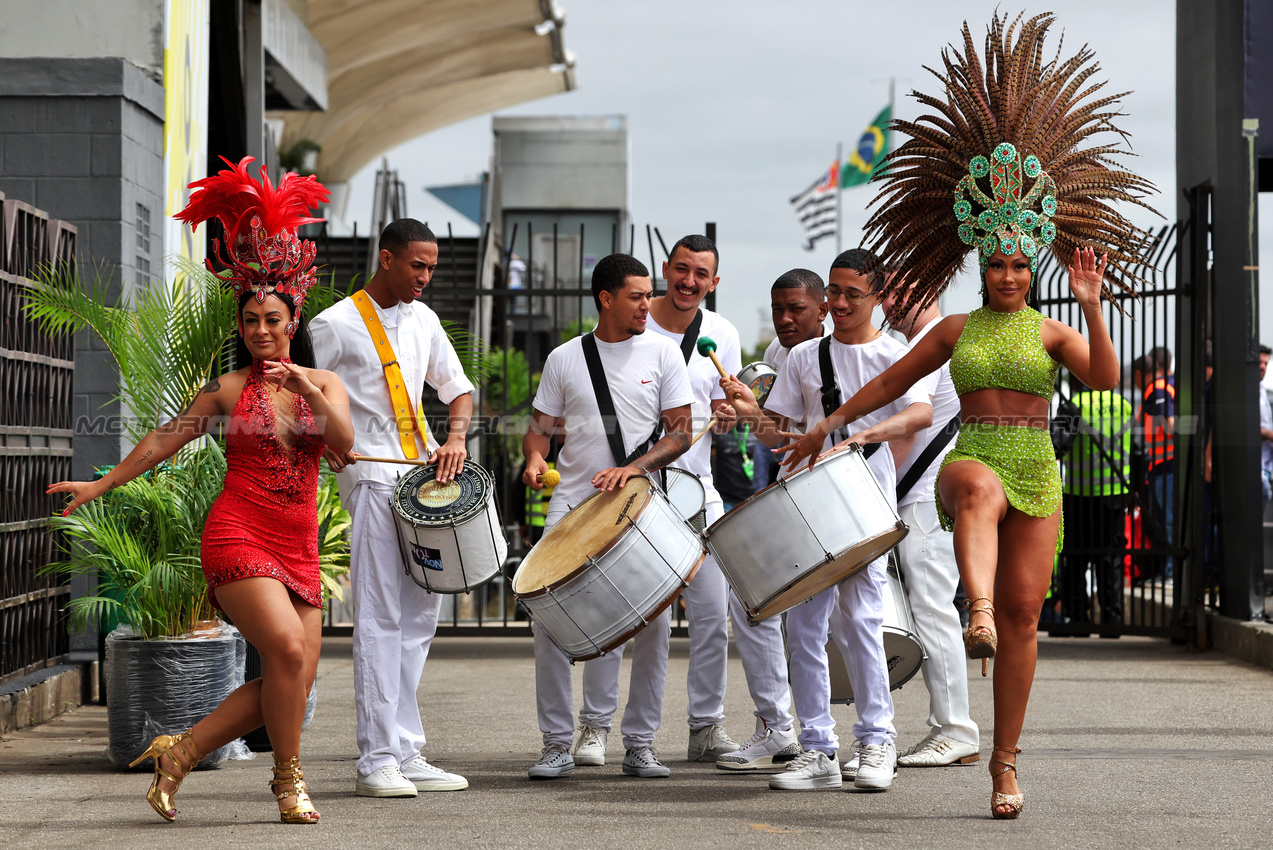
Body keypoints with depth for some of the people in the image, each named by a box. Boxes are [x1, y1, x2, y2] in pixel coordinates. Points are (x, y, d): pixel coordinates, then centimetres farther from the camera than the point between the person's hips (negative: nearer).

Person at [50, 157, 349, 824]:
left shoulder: (324, 384, 11)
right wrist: (102, 484, 14)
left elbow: (345, 442, -6)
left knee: (293, 680, -2)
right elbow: (165, 439, 12)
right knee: (287, 652, -21)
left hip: (297, 546, 4)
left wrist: (307, 389, -19)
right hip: (237, 537, -4)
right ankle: (289, 780, -5)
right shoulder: (229, 390, 4)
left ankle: (179, 753, 10)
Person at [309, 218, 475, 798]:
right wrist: (327, 444, -14)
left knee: (419, 617, 7)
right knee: (380, 617, -10)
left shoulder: (422, 320, 15)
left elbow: (458, 388, 18)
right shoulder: (336, 324, -5)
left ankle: (406, 755, 13)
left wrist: (455, 438, 0)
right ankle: (377, 760, -9)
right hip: (371, 474, -7)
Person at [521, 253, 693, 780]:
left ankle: (640, 742, 8)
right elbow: (541, 427, 12)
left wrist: (633, 468, -14)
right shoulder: (564, 359, 8)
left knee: (654, 619, -5)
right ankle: (557, 742, 1)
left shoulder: (661, 353, 5)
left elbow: (681, 434, 2)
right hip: (573, 501, 0)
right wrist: (535, 458, -10)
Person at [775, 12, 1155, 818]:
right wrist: (827, 426, 23)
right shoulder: (956, 330, 10)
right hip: (973, 461, -1)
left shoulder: (1051, 331, 6)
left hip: (1037, 476, 1)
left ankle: (1006, 762, 6)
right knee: (978, 488, -41)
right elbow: (892, 382, 20)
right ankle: (977, 617, -61)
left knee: (1023, 612, -3)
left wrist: (1093, 308, -21)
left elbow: (1106, 379, -11)